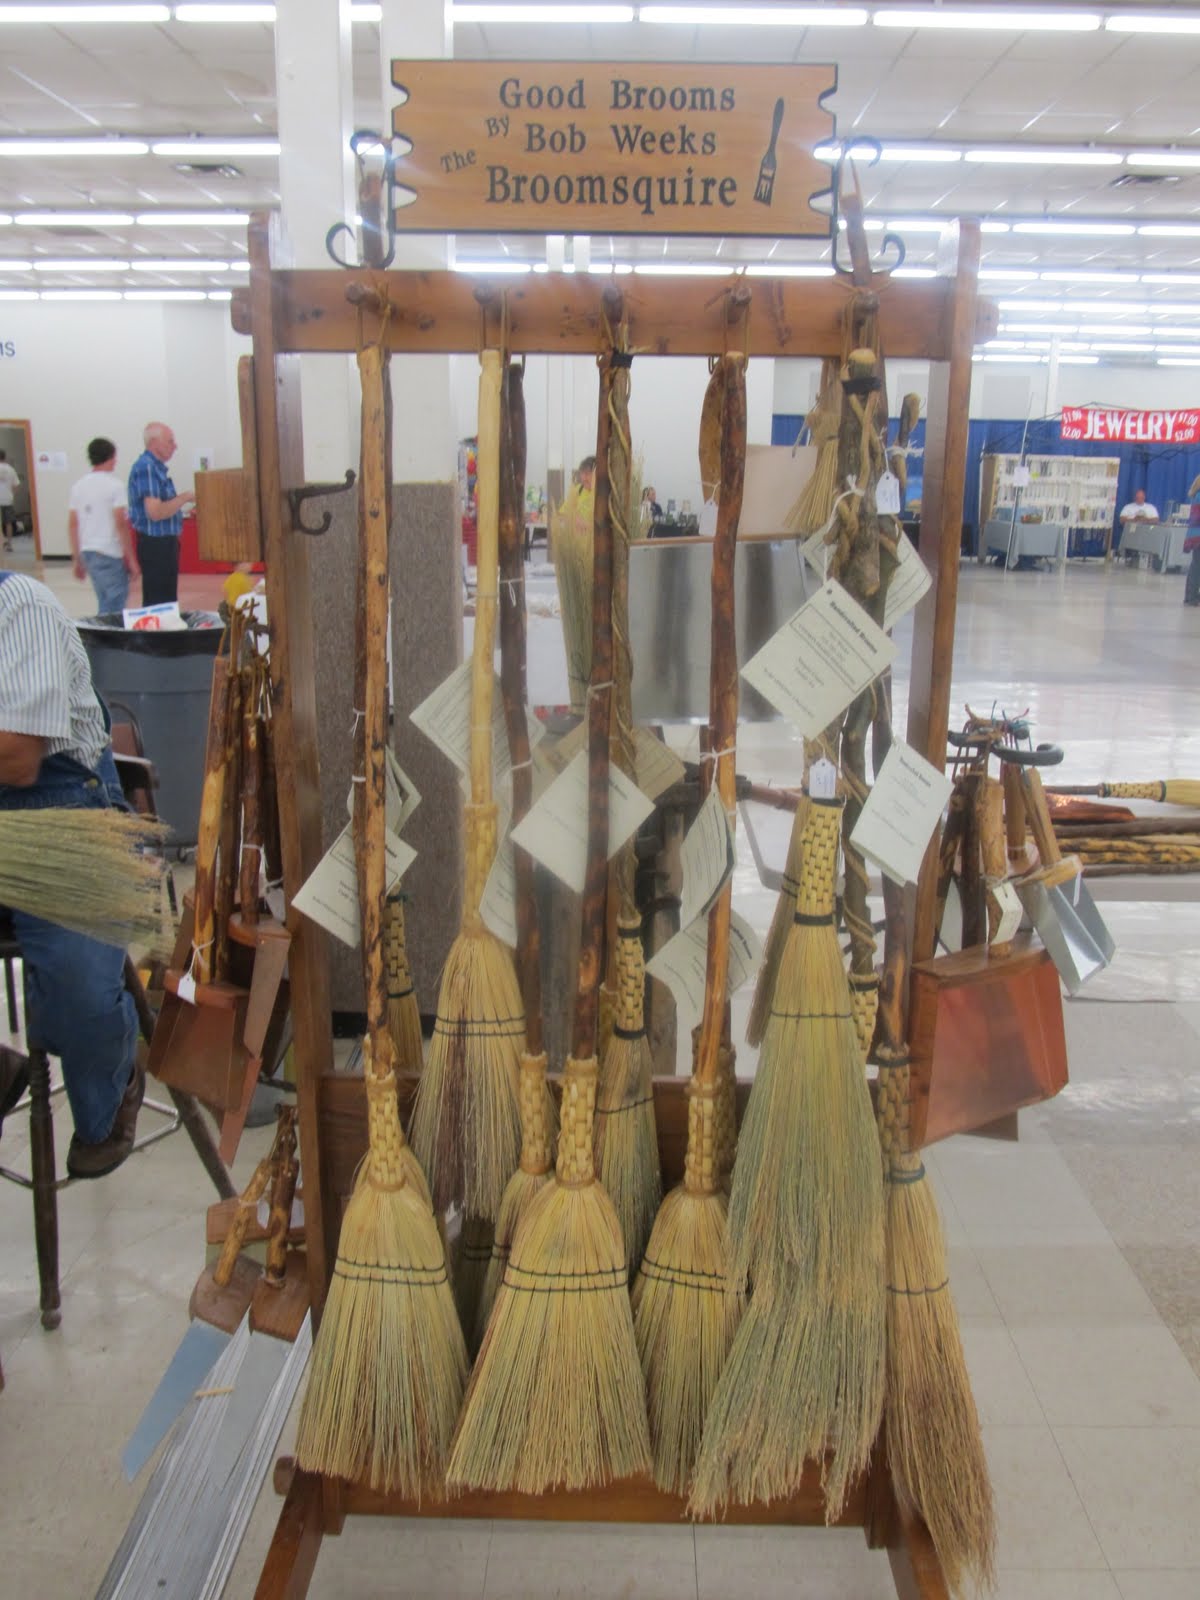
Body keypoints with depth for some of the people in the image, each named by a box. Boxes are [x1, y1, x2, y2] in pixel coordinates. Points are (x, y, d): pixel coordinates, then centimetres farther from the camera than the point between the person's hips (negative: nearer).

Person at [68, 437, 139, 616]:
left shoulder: (79, 486, 10)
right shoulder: (114, 485, -8)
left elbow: (72, 525, 11)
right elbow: (121, 524, -13)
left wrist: (78, 560, 18)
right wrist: (131, 559, -9)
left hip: (87, 552, 7)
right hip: (110, 554, -7)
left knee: (105, 604, 18)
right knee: (114, 608, -5)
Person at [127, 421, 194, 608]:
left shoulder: (156, 467, 13)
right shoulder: (146, 468, -16)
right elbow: (155, 512, -24)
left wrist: (183, 502, 15)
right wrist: (185, 498, -15)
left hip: (164, 543, 10)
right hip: (155, 545, -10)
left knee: (166, 602, 14)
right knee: (158, 603, -8)